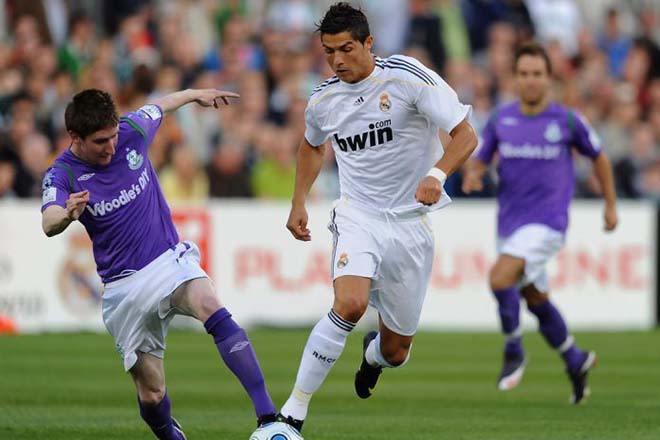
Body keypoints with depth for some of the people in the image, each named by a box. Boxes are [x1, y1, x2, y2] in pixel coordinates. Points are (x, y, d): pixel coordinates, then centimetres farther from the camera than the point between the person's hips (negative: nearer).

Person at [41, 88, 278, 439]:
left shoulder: (131, 131, -3)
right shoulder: (62, 175, -11)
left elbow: (160, 107, 20)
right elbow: (49, 223, -32)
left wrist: (196, 94, 38)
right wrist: (66, 215, -56)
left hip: (169, 259, 1)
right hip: (123, 288, -1)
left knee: (209, 306, -33)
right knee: (151, 393, -1)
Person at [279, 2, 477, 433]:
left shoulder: (409, 78, -13)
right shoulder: (323, 101, 1)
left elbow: (466, 135, -16)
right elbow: (312, 145, 24)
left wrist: (437, 174, -33)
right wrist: (299, 203, 15)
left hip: (410, 223, -1)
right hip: (357, 217, 1)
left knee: (396, 351, 8)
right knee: (350, 304, -31)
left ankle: (374, 355, 49)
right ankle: (295, 410, -23)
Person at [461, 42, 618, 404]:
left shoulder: (566, 120, -5)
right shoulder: (501, 119, 2)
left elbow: (599, 157, 10)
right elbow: (479, 159, 9)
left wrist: (610, 205, 14)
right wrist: (471, 175, -16)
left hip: (547, 222, -5)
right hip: (510, 221, 5)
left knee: (500, 278, -25)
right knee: (536, 300, 15)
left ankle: (514, 352, -7)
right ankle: (575, 361, 36)